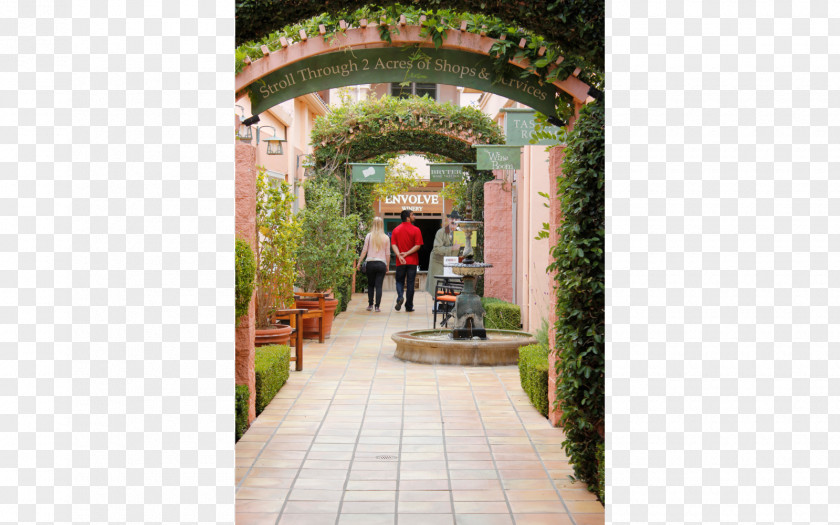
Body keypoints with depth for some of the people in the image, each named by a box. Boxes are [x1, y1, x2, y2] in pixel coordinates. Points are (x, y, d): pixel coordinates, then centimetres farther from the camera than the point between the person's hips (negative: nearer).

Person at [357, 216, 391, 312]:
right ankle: (377, 306, -4)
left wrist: (359, 262, 6)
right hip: (381, 263, 0)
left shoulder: (369, 236, 0)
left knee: (370, 285, 14)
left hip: (370, 263, 0)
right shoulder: (386, 238, 3)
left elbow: (364, 250, -1)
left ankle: (370, 305, 14)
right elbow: (388, 254, 5)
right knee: (379, 285, 1)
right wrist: (387, 266, 15)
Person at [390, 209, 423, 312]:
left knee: (400, 281, 14)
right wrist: (407, 253, -12)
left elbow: (393, 245, -5)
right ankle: (409, 306, 6)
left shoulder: (396, 230, 5)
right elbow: (418, 245, -12)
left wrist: (399, 255, -15)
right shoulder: (415, 230, -4)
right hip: (412, 261, -2)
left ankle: (400, 297, -13)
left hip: (400, 262, 2)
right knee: (410, 283, 4)